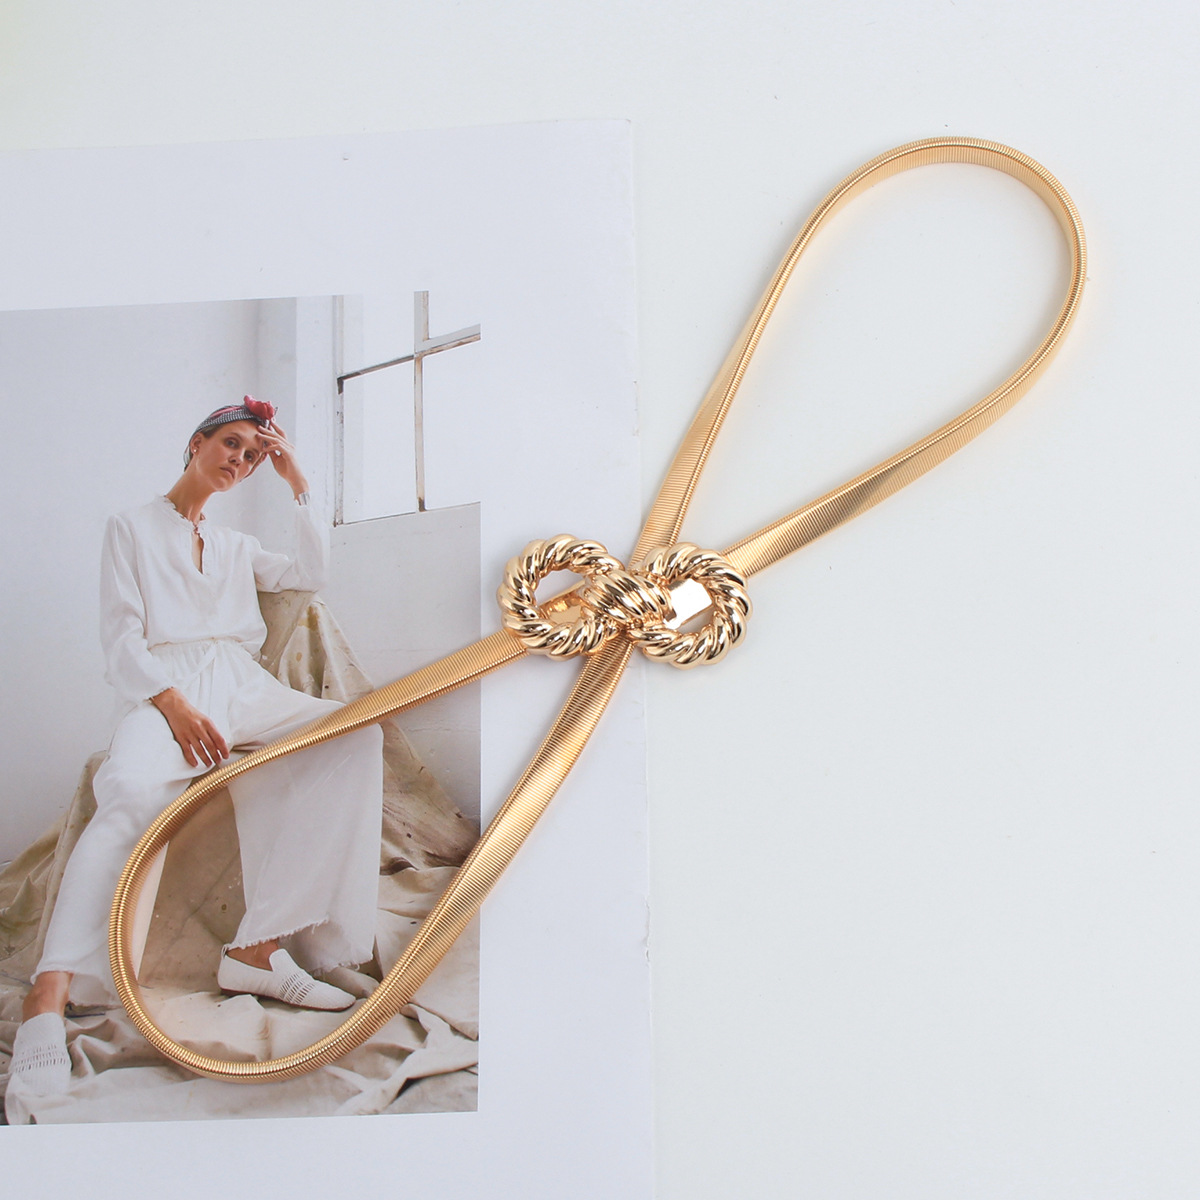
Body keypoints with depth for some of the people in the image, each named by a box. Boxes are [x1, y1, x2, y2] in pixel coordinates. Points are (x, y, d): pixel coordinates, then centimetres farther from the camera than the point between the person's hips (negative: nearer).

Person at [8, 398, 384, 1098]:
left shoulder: (237, 547, 31)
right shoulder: (134, 528, 14)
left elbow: (312, 574, 18)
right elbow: (122, 638, 1)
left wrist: (299, 484, 18)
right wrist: (172, 702, -18)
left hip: (244, 687, 5)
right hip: (166, 689, -5)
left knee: (357, 732, -28)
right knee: (136, 788, -41)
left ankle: (258, 948, -33)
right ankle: (48, 1000, -52)